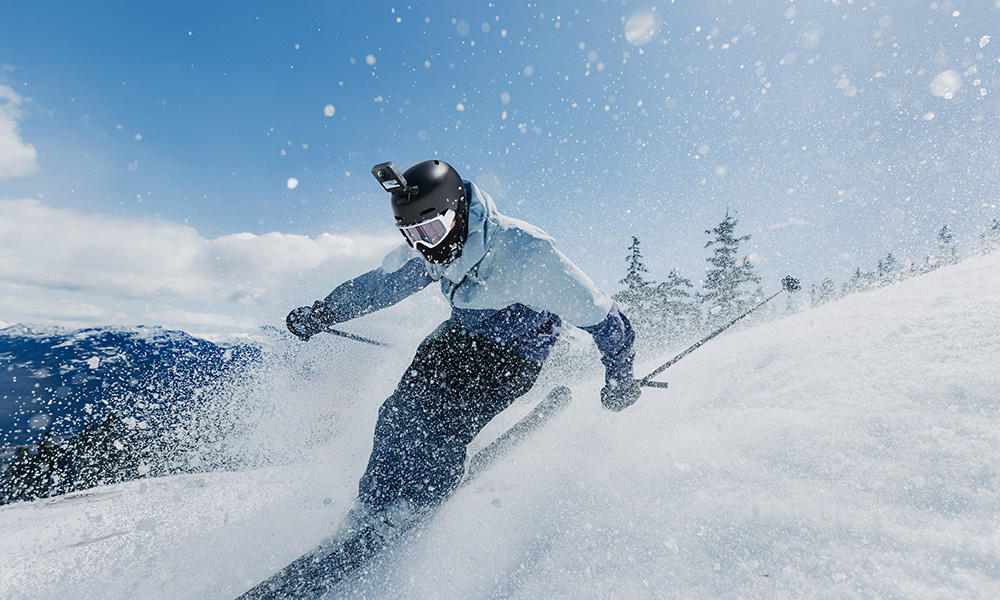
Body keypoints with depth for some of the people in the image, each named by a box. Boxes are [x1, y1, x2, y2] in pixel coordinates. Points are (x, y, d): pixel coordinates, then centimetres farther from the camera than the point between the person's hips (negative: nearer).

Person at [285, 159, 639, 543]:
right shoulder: (427, 250, -14)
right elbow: (380, 284, 5)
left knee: (440, 432, -17)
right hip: (460, 335, 6)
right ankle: (369, 512, 18)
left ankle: (400, 523, 12)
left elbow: (596, 312, -23)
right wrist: (319, 315, 8)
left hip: (514, 355, -5)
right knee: (400, 413, -6)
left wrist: (620, 376, -12)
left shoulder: (524, 252, -34)